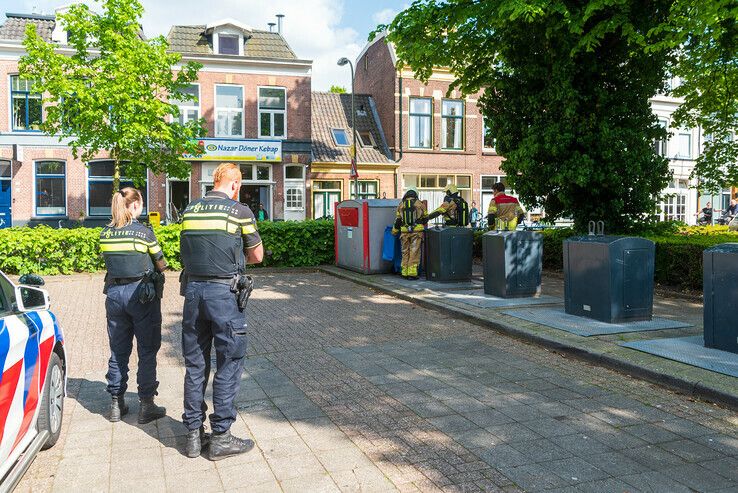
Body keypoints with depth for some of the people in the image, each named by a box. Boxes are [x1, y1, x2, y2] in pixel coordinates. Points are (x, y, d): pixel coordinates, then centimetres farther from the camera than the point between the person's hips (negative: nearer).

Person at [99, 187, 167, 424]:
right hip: (141, 293, -5)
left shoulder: (105, 234, 3)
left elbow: (108, 261, 8)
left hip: (114, 293, 5)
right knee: (147, 351, 5)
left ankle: (116, 404, 22)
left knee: (118, 350, 14)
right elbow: (161, 265, -4)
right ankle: (146, 405, 9)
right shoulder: (144, 232, -12)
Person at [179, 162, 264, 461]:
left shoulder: (189, 210, 9)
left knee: (195, 365, 12)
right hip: (225, 292, -5)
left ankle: (194, 435, 21)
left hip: (193, 289, 5)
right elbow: (257, 256, 3)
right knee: (229, 364, 4)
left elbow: (185, 251, 17)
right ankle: (220, 437, 10)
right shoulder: (239, 211, -5)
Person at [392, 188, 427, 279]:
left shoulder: (401, 205, 10)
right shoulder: (419, 204, 4)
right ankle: (412, 273, -4)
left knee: (405, 252, 10)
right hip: (417, 231, -2)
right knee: (414, 253, -1)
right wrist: (421, 224, 31)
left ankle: (405, 273, 12)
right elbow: (425, 218, 10)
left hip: (404, 232, 2)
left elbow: (398, 220, 12)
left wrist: (394, 232, 24)